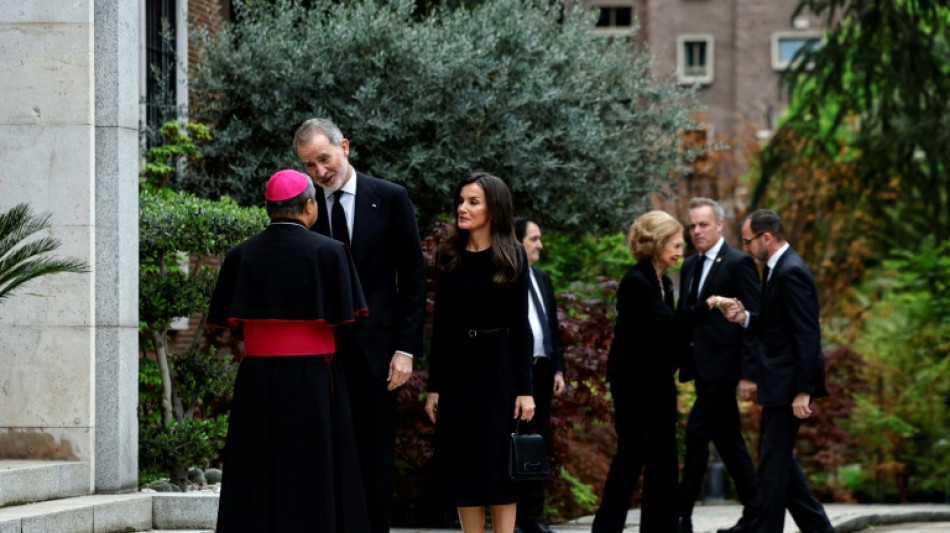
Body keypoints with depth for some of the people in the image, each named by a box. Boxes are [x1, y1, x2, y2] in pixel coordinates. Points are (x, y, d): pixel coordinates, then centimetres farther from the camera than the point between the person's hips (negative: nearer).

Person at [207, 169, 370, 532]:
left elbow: (230, 325, 4)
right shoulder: (328, 252, -7)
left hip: (256, 384, 3)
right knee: (312, 481, 2)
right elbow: (344, 323, -6)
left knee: (257, 481, 6)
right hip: (313, 383, -3)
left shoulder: (241, 255, 2)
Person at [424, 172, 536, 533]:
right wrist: (434, 386, 4)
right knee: (462, 464, 3)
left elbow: (520, 325, -4)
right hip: (457, 367, 3)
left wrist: (525, 388, -9)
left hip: (498, 367, -3)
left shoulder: (512, 257, -2)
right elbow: (440, 324, 8)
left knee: (498, 463, -2)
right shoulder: (447, 256, 6)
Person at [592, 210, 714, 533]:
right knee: (633, 452, -10)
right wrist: (707, 308, -25)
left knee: (663, 454, 7)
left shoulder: (663, 282, 11)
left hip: (659, 379, 9)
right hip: (634, 380, -9)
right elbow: (666, 320, -25)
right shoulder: (636, 281, -15)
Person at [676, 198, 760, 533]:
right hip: (701, 366, 8)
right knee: (728, 440, 11)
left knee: (697, 436, -11)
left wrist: (748, 373, -16)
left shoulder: (739, 264, -8)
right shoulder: (690, 266, 15)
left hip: (723, 366, -8)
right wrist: (680, 363, 9)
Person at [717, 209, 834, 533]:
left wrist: (803, 392, -23)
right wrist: (744, 318, 1)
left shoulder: (791, 272, -18)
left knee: (774, 460, -4)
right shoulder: (777, 269, 12)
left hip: (789, 382, -10)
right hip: (780, 381, 10)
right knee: (777, 458, 14)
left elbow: (807, 335, -22)